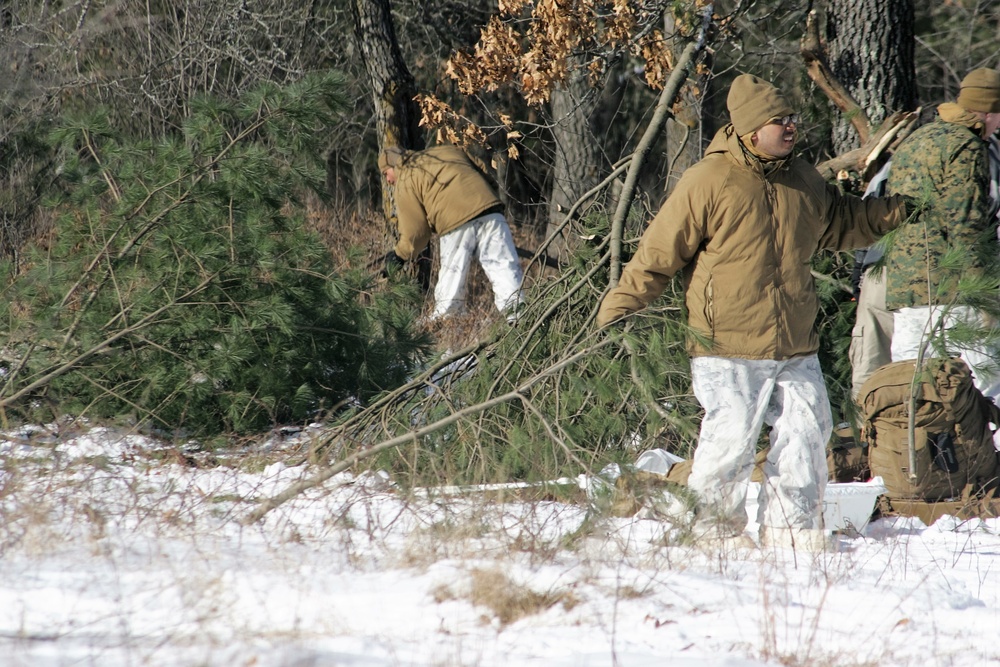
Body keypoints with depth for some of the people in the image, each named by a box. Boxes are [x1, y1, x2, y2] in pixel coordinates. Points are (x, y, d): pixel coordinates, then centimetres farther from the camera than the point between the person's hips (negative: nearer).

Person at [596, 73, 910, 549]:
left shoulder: (803, 181, 11)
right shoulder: (708, 182, -9)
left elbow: (843, 223, 28)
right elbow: (658, 254, -6)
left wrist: (902, 210, 18)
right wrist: (617, 311, -6)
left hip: (797, 349, 6)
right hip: (729, 351, -6)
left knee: (807, 434, 7)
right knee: (730, 440, -9)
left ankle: (792, 528, 19)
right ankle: (713, 529, 9)